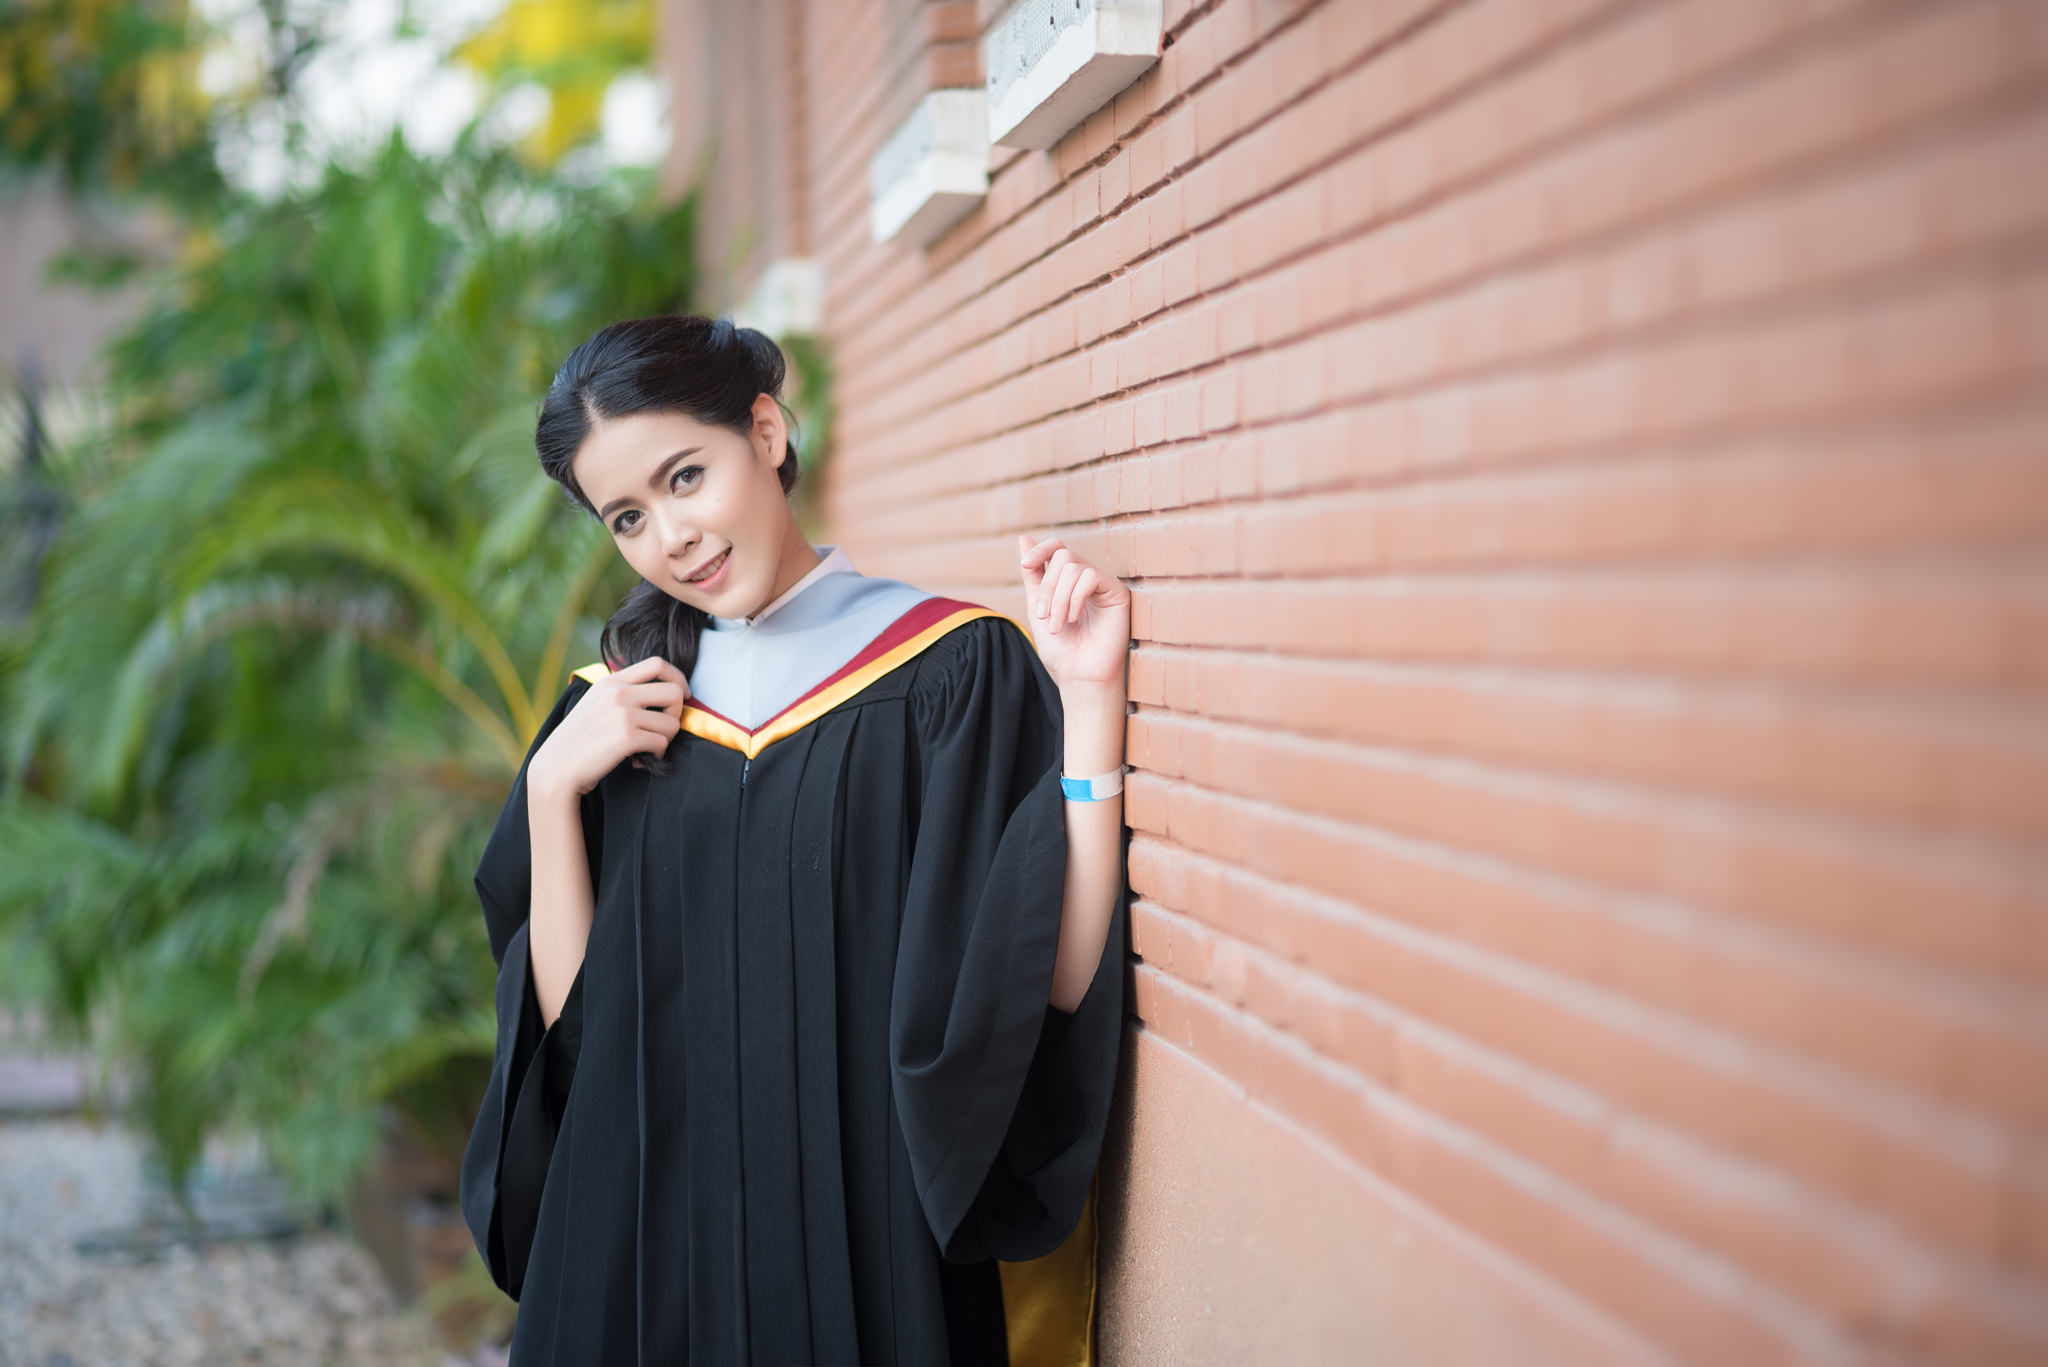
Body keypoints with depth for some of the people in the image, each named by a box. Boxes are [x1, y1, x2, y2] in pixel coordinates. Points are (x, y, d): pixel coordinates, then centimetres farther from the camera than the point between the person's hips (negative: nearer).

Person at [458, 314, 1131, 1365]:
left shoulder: (955, 670, -6)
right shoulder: (617, 711, 6)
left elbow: (1058, 986, -15)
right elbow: (573, 1021, 0)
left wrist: (1089, 700, -20)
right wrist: (551, 790, -10)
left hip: (872, 1242, -3)